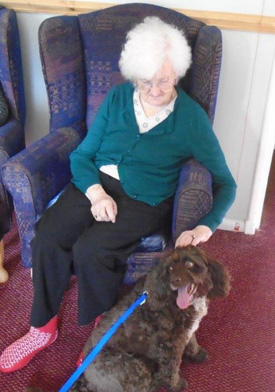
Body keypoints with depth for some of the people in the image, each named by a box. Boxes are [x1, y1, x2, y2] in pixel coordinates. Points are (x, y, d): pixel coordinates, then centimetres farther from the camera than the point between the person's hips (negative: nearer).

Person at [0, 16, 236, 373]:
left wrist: (205, 227, -20)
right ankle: (43, 328, 2)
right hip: (96, 184, 4)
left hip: (145, 200, -3)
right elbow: (82, 154, 5)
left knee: (89, 251, -29)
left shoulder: (192, 117, -5)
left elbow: (224, 183, -3)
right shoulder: (118, 97, 5)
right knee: (47, 238, -22)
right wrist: (95, 192, -15)